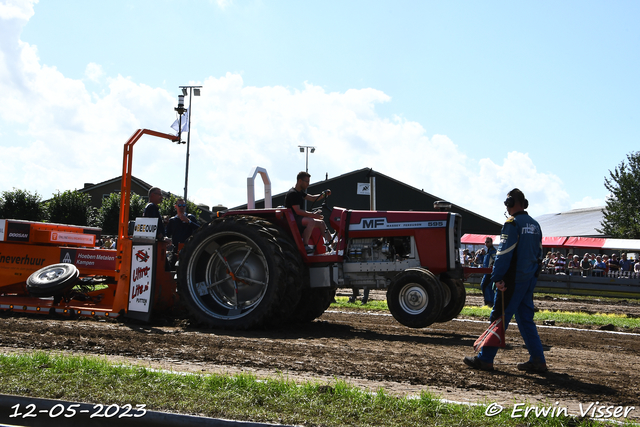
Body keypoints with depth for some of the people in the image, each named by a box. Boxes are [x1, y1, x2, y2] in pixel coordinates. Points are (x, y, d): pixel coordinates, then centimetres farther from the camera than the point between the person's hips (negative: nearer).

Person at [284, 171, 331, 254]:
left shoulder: (300, 192, 16)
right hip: (293, 220, -11)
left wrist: (323, 194, 5)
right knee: (311, 221, -35)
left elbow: (312, 198, 22)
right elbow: (298, 211, -24)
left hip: (300, 218, 11)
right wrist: (313, 215, -27)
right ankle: (304, 246, -33)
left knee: (321, 223, 6)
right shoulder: (292, 194, -17)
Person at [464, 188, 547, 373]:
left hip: (513, 279, -8)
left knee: (499, 318, -3)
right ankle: (537, 360, 12)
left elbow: (504, 253, -17)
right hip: (530, 279, 8)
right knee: (526, 319, 14)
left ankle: (485, 359, 3)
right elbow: (538, 253, 17)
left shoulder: (513, 223, -12)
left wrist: (497, 278, -15)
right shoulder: (535, 225, 13)